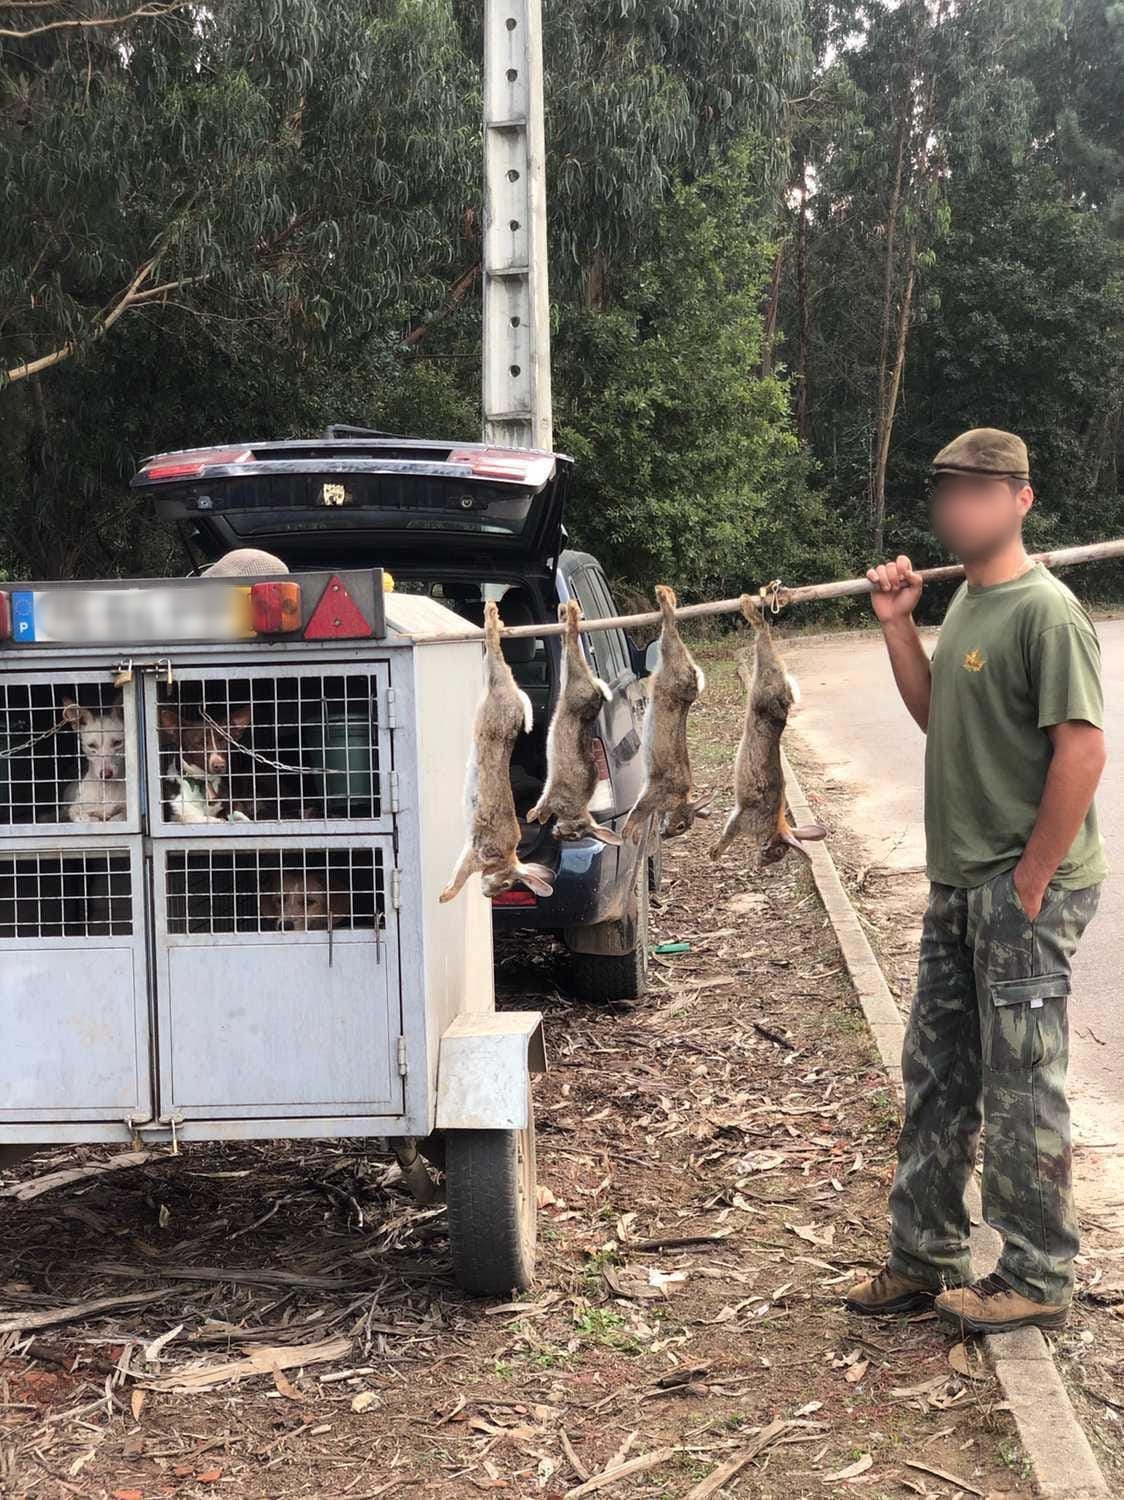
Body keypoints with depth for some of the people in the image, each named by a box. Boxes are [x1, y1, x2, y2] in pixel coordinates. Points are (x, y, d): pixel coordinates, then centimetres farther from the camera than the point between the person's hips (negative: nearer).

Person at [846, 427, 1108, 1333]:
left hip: (1025, 890, -9)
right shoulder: (966, 599, 11)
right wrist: (898, 625, 5)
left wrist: (1031, 882, -19)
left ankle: (1039, 1281, 15)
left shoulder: (1046, 611, -16)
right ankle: (925, 1259, 27)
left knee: (1023, 1087, 1)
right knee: (937, 1078, 15)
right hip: (959, 884, 9)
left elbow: (1083, 750, -21)